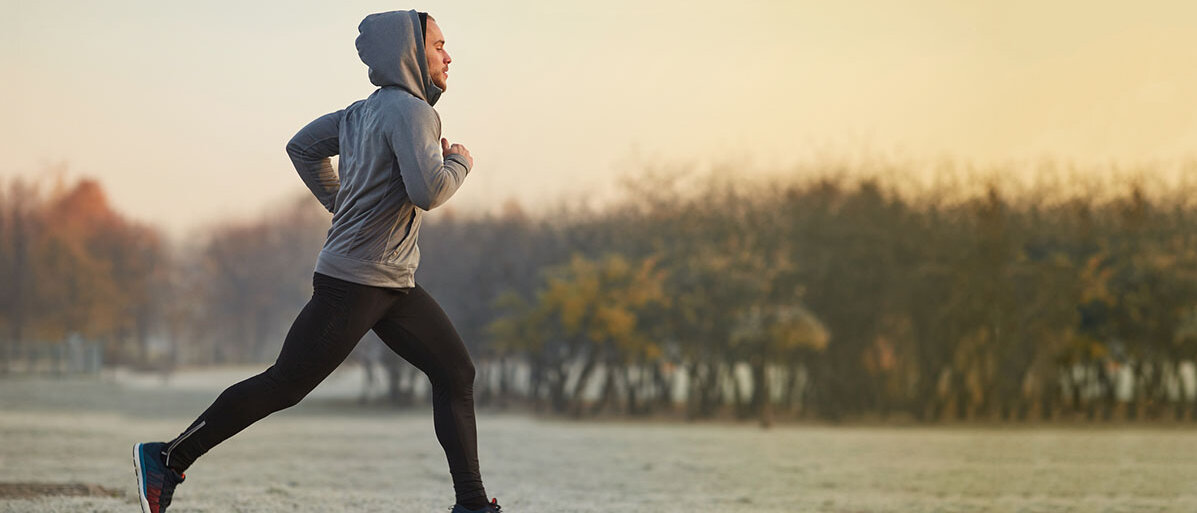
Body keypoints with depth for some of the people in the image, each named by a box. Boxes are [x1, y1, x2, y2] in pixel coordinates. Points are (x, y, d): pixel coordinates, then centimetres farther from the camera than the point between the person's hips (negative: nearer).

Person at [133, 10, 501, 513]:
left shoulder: (363, 112, 12)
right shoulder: (409, 110, -16)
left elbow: (302, 147, 24)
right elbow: (428, 191, -29)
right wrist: (458, 163, -9)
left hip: (395, 284, 10)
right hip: (352, 282, -10)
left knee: (456, 372, 6)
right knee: (284, 384, -4)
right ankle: (168, 458, 5)